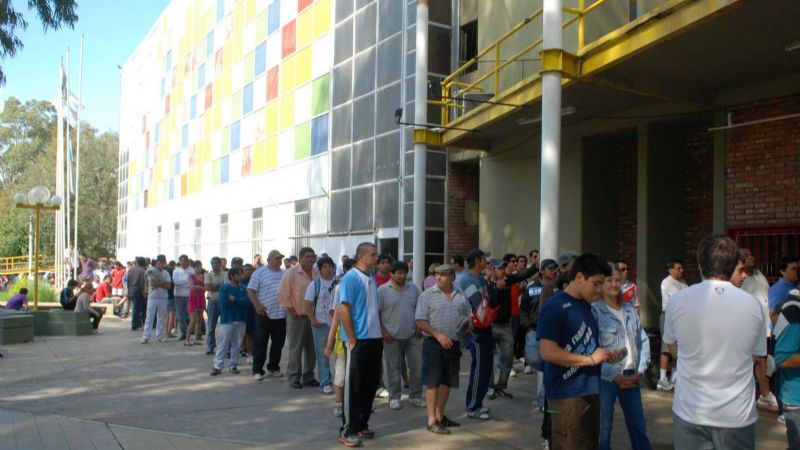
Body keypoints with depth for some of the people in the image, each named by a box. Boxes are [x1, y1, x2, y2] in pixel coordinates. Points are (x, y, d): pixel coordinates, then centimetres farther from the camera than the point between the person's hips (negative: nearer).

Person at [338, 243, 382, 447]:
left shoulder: (372, 279, 12)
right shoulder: (351, 278, -11)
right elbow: (344, 310, -15)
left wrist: (381, 331, 11)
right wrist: (352, 340, -17)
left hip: (375, 339, 7)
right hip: (358, 340, -7)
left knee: (370, 384, 13)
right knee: (353, 386, 0)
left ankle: (361, 425, 25)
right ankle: (347, 430, 8)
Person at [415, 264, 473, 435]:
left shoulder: (460, 296, 9)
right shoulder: (427, 295, -6)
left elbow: (469, 316, 18)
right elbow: (420, 321, -10)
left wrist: (469, 325, -5)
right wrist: (438, 335, -20)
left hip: (453, 344, 6)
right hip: (434, 343, -5)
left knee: (447, 382, 13)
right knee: (432, 382, -4)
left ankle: (440, 416, 26)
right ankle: (432, 421, 1)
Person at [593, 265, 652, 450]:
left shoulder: (630, 309, 7)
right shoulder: (594, 311, -11)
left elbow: (643, 341, 10)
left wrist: (640, 371, -1)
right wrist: (614, 376, -14)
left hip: (632, 376, 5)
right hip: (606, 378, -5)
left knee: (638, 426, 17)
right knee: (603, 426, 4)